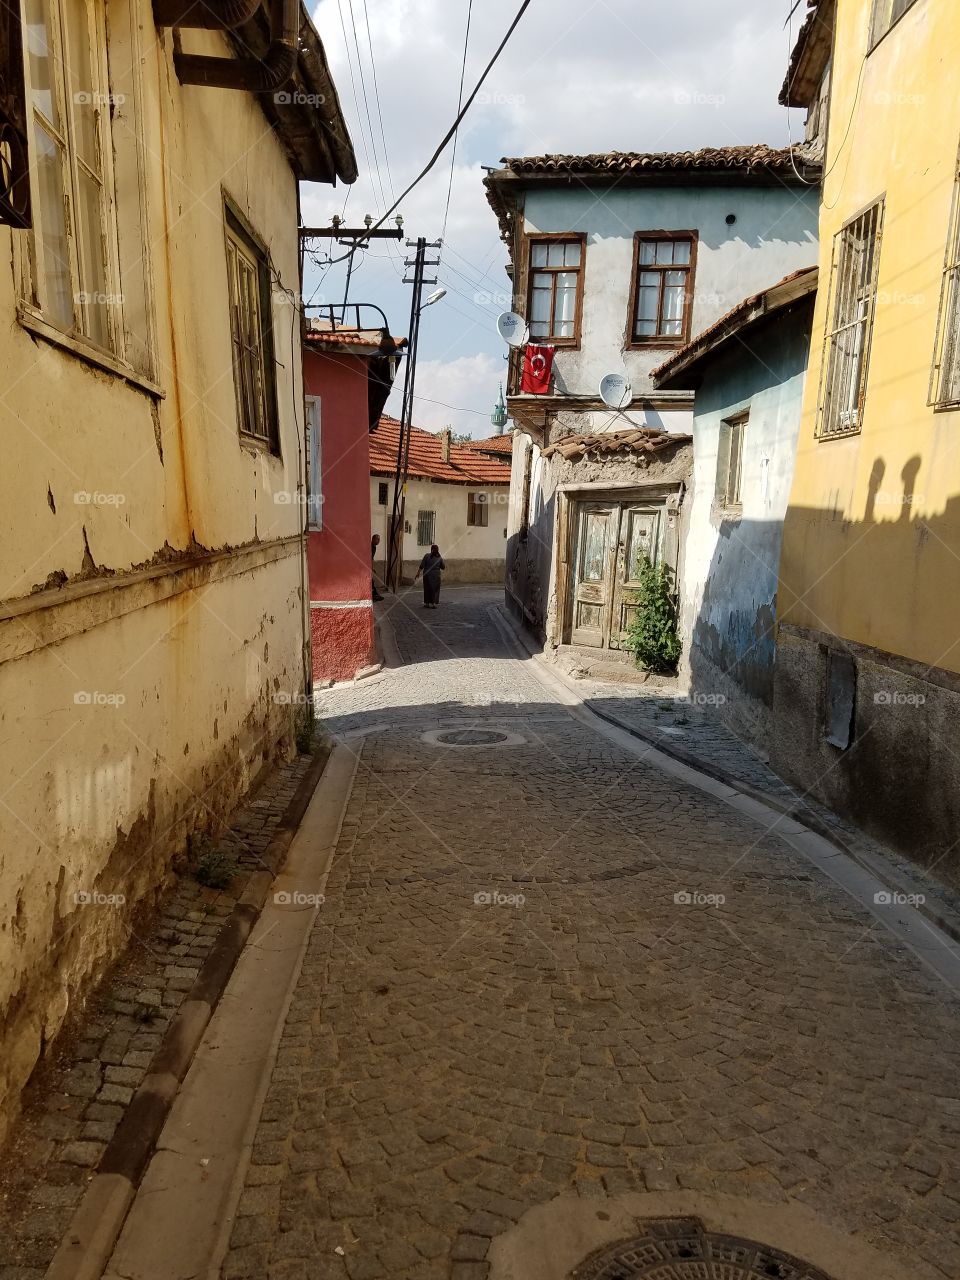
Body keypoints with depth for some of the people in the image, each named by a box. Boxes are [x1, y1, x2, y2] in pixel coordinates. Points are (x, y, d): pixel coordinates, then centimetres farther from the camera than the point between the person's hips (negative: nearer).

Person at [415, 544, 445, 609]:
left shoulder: (427, 556, -7)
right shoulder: (439, 558, -2)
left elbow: (421, 566, -8)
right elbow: (443, 567, 6)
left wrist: (418, 573, -1)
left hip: (427, 575, 0)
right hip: (436, 575, 0)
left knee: (427, 589, 10)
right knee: (435, 589, 8)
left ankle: (426, 603, 14)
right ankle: (433, 603, 5)